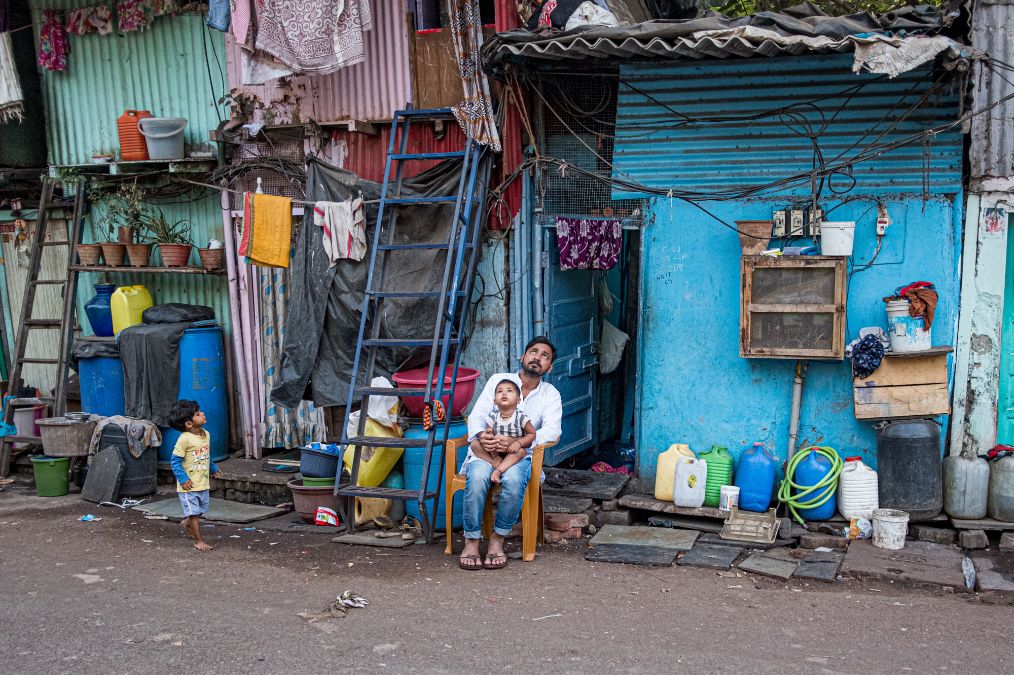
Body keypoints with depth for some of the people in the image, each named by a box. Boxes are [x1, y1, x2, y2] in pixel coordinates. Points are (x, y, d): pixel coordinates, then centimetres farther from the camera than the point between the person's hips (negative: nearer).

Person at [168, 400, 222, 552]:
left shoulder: (206, 434, 4)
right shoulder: (184, 439, -20)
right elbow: (175, 461, -16)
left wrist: (214, 469, 19)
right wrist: (183, 479, -20)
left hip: (203, 483, 7)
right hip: (189, 485, -7)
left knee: (200, 510, 19)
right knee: (194, 512, -1)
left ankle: (187, 522, 48)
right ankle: (198, 541, 9)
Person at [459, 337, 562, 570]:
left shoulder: (550, 394, 8)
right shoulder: (498, 380, 8)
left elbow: (552, 431, -9)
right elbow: (476, 415, 0)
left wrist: (515, 442, -26)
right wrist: (481, 435, -25)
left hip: (519, 454, 0)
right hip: (486, 451, 0)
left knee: (514, 479, -35)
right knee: (478, 477, -34)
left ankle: (497, 540, -17)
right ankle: (471, 541, -21)